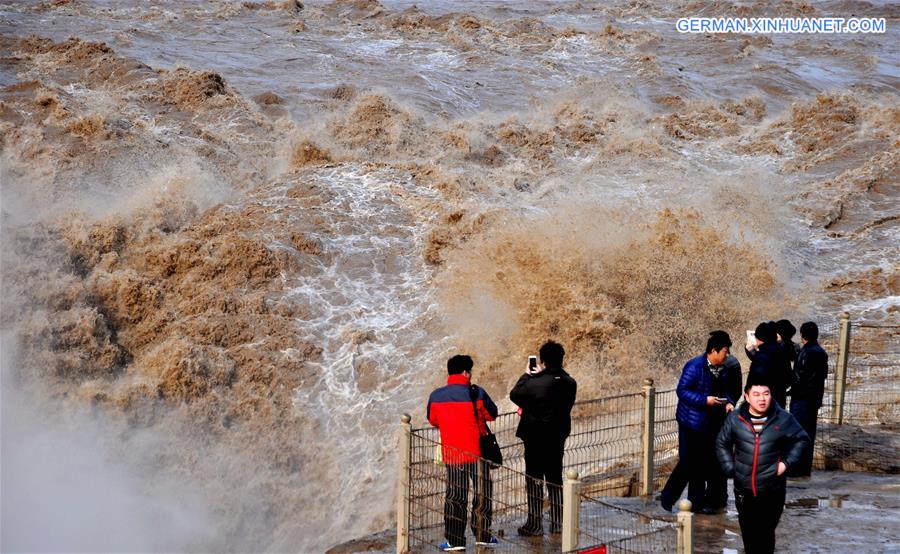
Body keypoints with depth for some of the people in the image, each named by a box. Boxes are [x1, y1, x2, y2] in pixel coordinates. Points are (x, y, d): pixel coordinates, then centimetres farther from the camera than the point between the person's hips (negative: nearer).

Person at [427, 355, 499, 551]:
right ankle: (482, 535, 17)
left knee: (454, 496, 10)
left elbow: (432, 420, 11)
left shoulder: (436, 396, -4)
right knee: (482, 493, 13)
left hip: (451, 453, 2)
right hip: (477, 452, -2)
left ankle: (455, 540, 9)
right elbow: (492, 414, 1)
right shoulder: (476, 393, -12)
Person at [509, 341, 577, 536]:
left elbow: (514, 395, -7)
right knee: (555, 480, 17)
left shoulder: (534, 383, -22)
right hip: (558, 439, 5)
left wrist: (527, 375, 6)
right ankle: (558, 523, 23)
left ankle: (535, 525, 10)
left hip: (535, 439, -5)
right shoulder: (569, 383, -6)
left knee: (534, 481, 6)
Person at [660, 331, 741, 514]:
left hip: (713, 422, 7)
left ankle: (697, 502, 19)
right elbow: (682, 391, -17)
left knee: (709, 463, 9)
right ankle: (667, 497, 11)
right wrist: (705, 400, -25)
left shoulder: (725, 368, 5)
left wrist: (728, 402, -4)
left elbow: (727, 391, 18)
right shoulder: (695, 366, -16)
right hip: (692, 422, -7)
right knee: (688, 462, -4)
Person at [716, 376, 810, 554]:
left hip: (772, 490, -2)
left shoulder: (783, 419, -7)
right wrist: (730, 469, 3)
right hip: (743, 488, 2)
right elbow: (722, 444, 11)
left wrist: (787, 462, -2)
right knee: (748, 532, 11)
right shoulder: (735, 418, -3)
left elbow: (802, 439, 8)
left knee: (766, 532, 0)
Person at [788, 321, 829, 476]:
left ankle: (796, 469, -4)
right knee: (809, 433, 12)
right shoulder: (821, 352, 11)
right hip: (815, 398, 8)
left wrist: (792, 390, -5)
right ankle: (806, 468, 16)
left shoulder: (806, 352, -16)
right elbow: (823, 375, 15)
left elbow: (799, 376, -17)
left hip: (802, 398, -8)